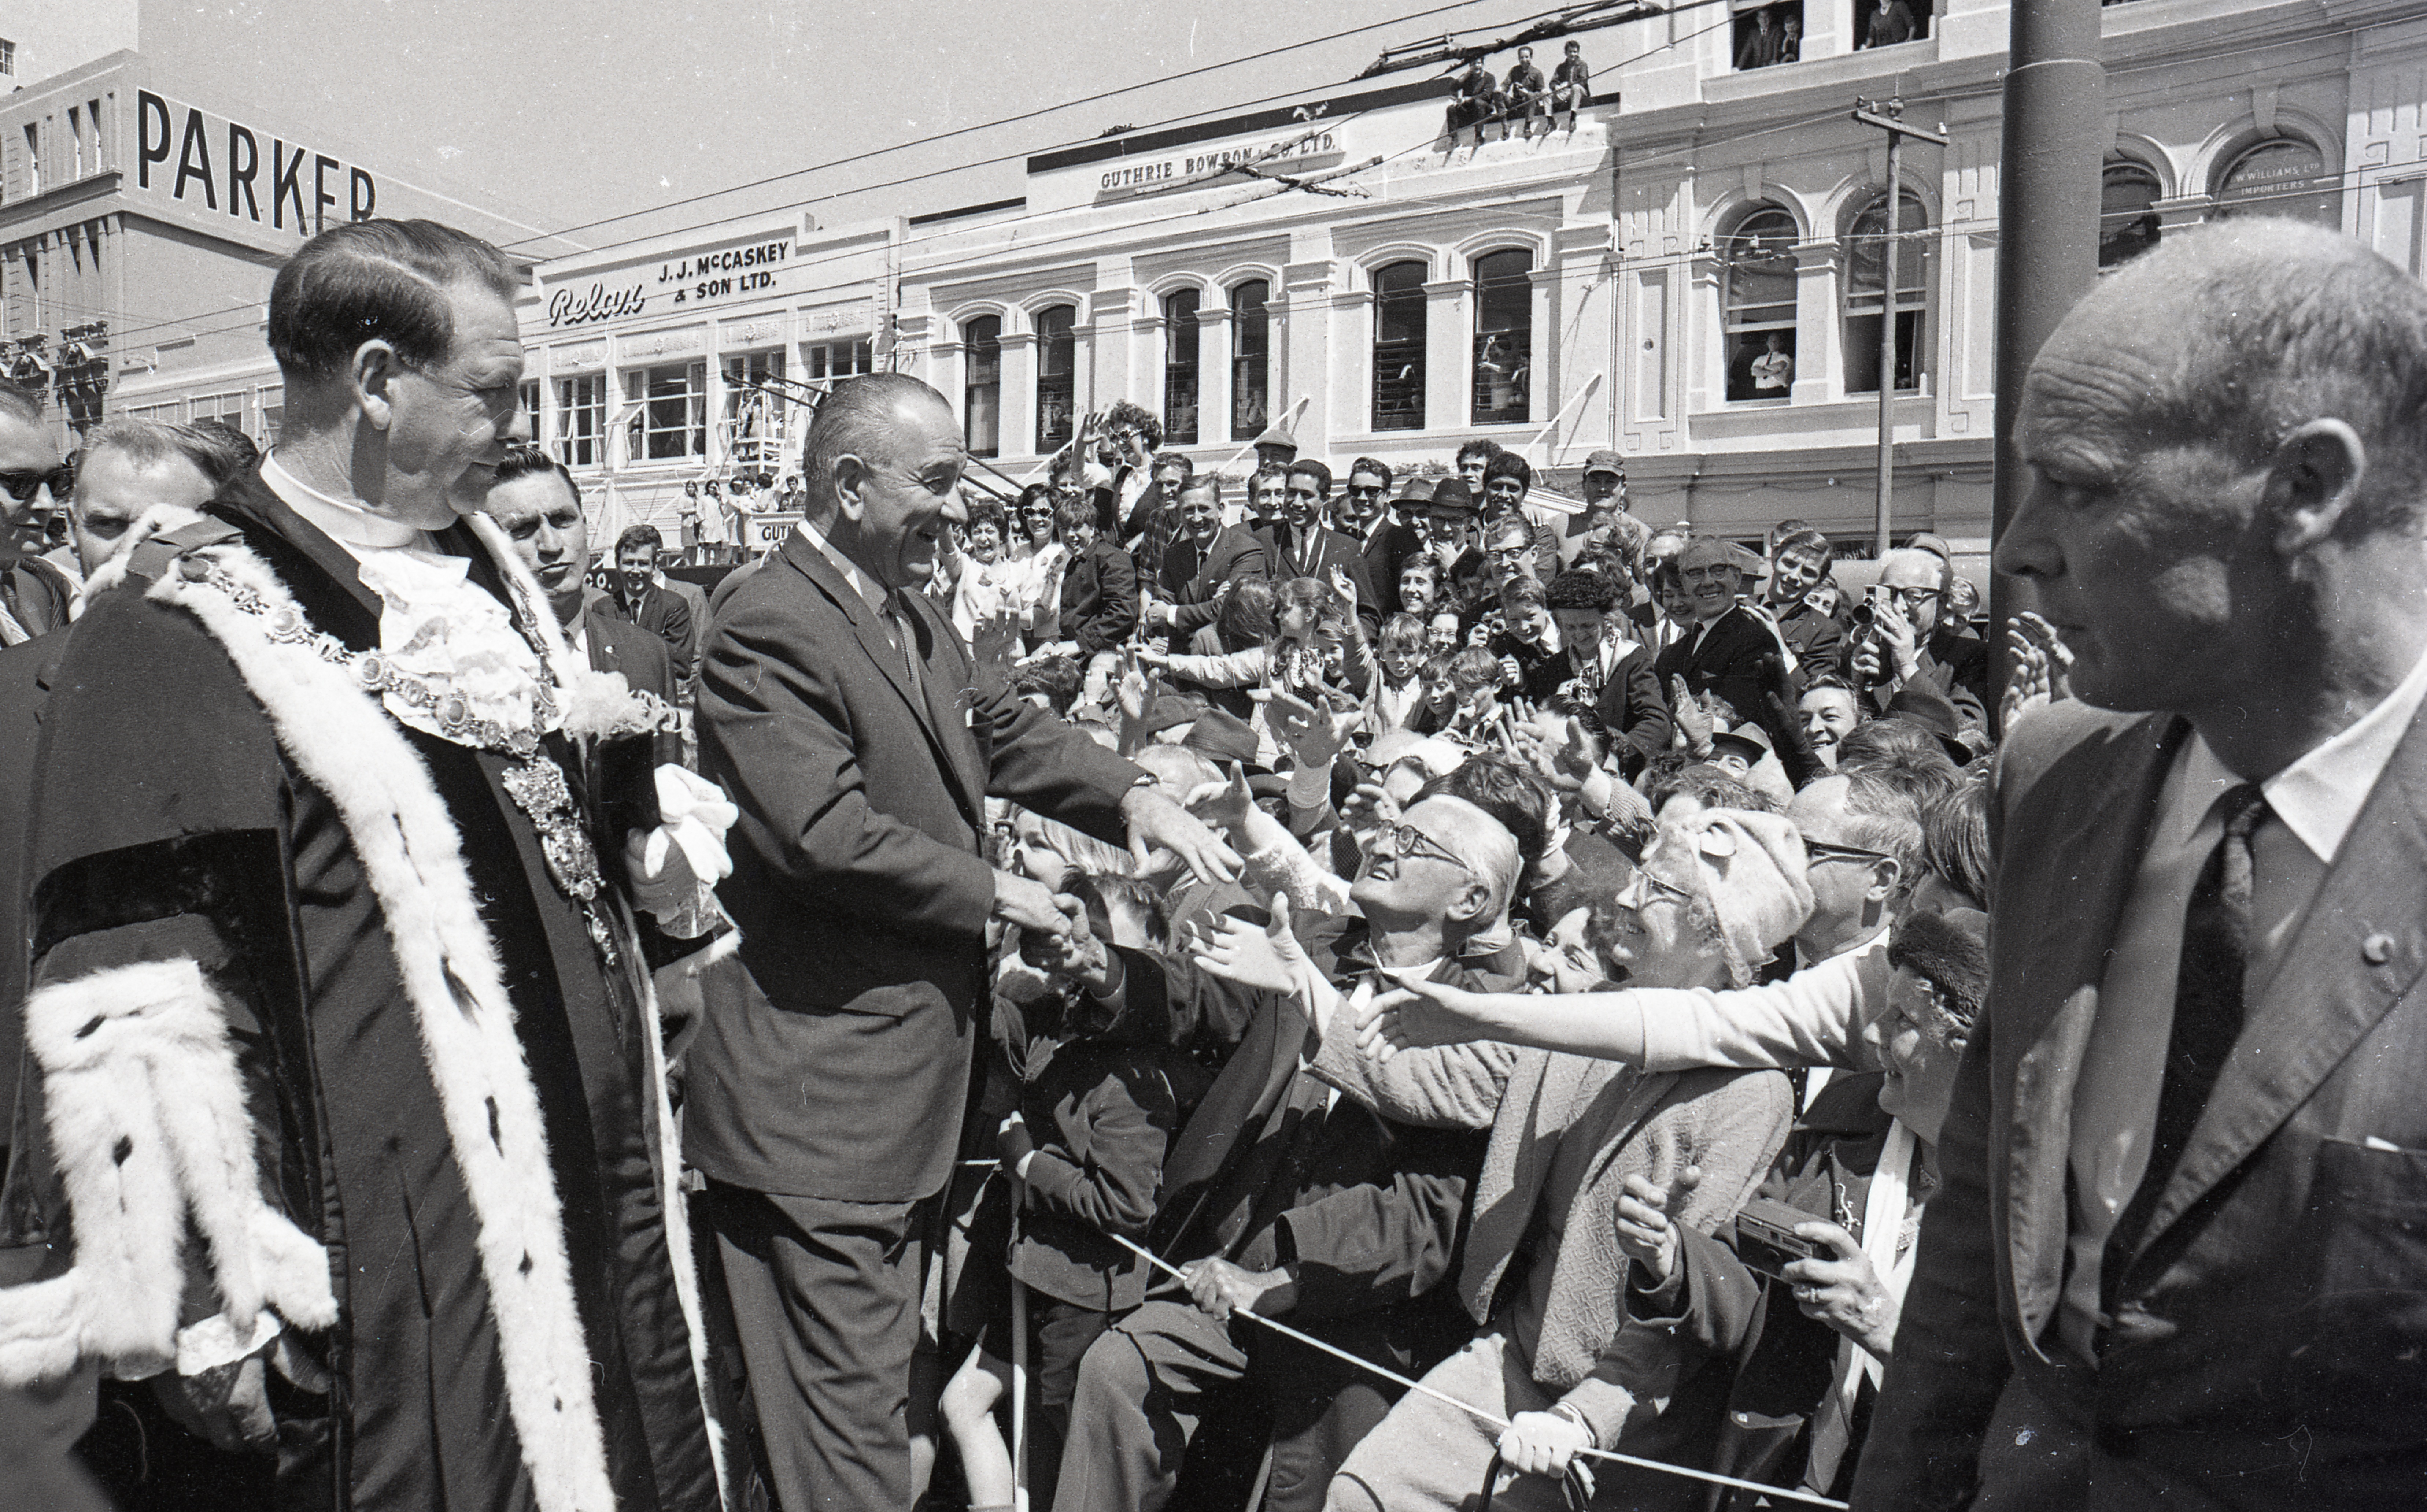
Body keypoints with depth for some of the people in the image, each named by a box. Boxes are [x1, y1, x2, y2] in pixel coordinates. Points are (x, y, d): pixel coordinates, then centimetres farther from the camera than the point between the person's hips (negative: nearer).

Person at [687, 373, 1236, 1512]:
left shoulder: (910, 614, 11)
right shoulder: (767, 632, -20)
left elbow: (1002, 728, 15)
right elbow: (826, 834, -27)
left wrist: (1131, 794, -3)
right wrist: (989, 893, -15)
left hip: (900, 1065, 10)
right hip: (819, 1089, -10)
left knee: (876, 1364, 23)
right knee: (848, 1388, 1)